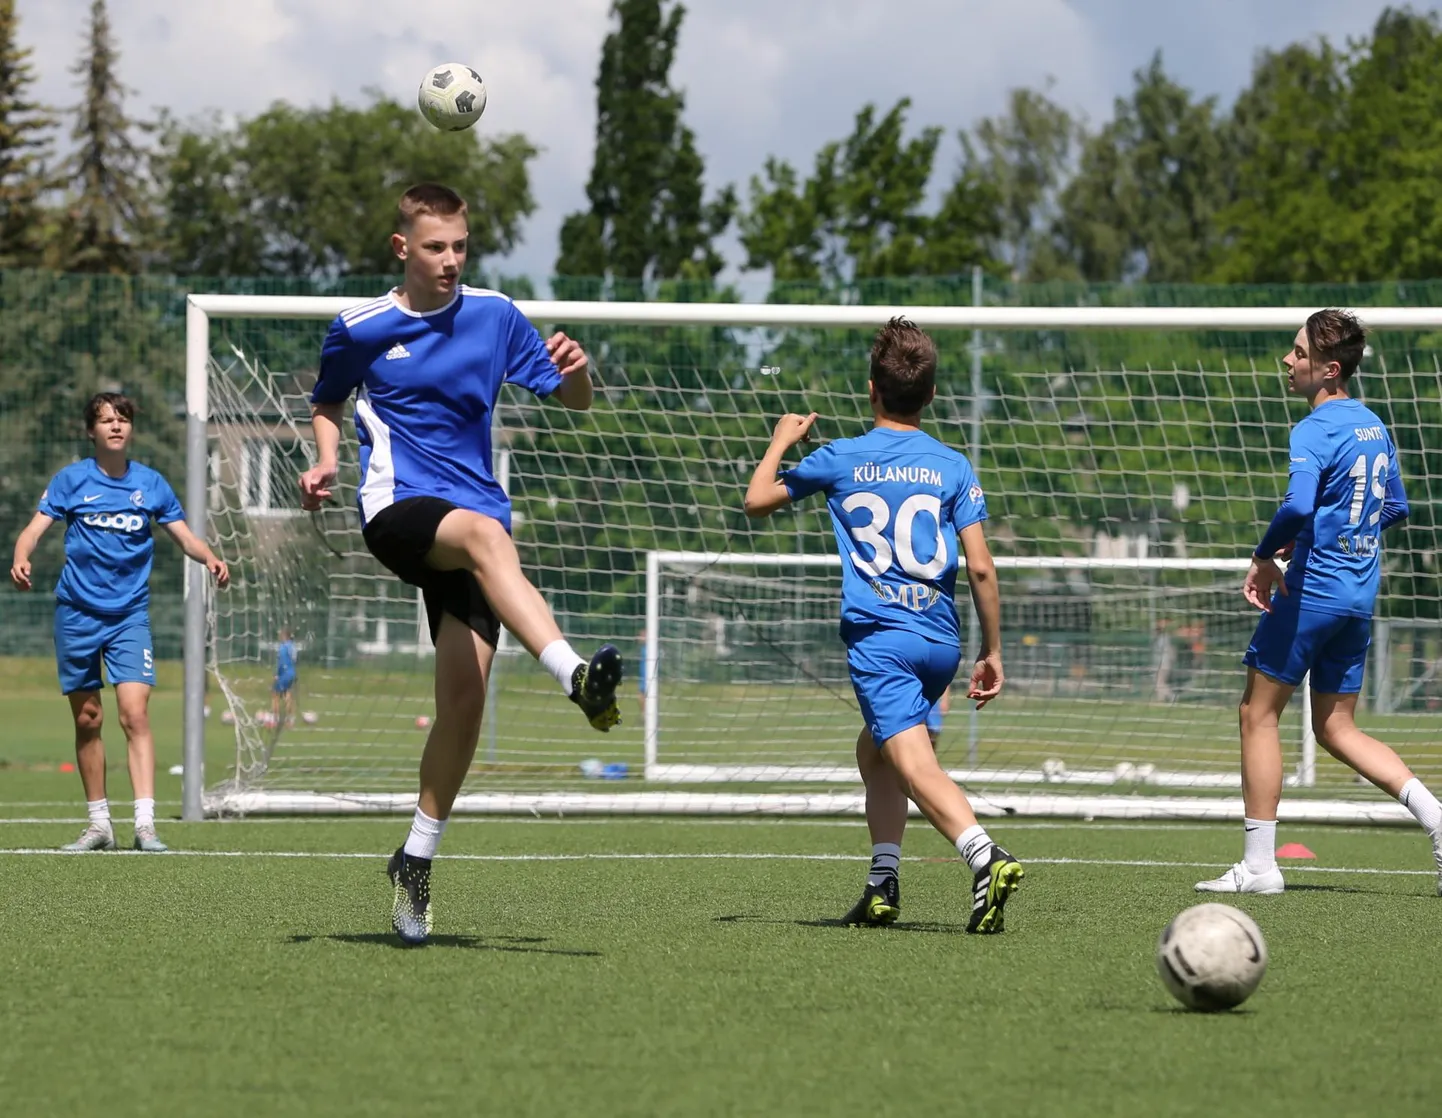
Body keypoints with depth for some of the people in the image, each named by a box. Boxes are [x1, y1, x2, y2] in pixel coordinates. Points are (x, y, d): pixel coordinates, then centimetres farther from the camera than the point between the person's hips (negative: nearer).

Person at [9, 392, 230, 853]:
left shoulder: (151, 484, 4)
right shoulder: (71, 479, 0)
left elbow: (183, 535, 7)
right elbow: (36, 526, -7)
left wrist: (209, 557, -15)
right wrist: (21, 557, -29)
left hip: (130, 614, 0)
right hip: (77, 612, 0)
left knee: (135, 713, -15)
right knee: (87, 720, 6)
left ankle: (144, 823, -20)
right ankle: (98, 823, 18)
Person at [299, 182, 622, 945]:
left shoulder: (495, 317, 8)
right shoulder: (359, 329, 6)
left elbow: (572, 400, 11)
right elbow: (327, 403, 23)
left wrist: (575, 373, -12)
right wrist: (325, 457, 2)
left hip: (474, 513, 3)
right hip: (397, 508, -3)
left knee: (464, 692, -7)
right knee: (485, 534, -38)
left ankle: (416, 860, 9)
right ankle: (576, 677, -60)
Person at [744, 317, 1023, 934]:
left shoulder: (840, 459, 3)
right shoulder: (953, 467, 6)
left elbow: (757, 500, 18)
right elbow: (981, 567, 0)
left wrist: (781, 442, 36)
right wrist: (993, 652, 9)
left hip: (877, 637, -4)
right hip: (940, 639, 4)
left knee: (917, 767, -17)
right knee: (873, 747, 25)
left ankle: (986, 856, -42)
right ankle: (883, 885, 19)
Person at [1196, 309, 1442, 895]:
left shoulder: (1316, 430, -16)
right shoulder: (1372, 425, 12)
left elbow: (1297, 505, -31)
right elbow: (1395, 507, 22)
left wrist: (1265, 556, -15)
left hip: (1313, 588, -8)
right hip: (1360, 594, 8)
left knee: (1258, 714, 3)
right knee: (1337, 729, 15)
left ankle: (1258, 864, 3)